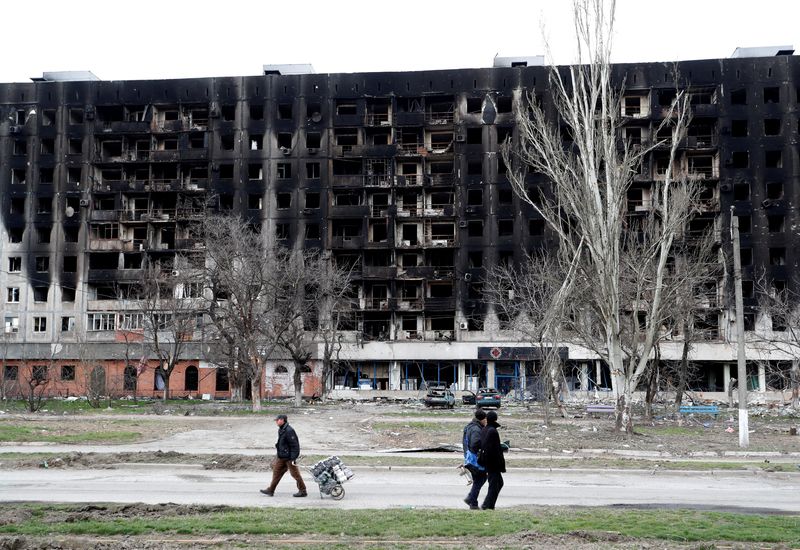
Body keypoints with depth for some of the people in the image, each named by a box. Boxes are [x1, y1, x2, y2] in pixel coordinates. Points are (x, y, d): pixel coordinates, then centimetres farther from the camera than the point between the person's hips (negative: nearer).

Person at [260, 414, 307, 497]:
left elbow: (294, 445, -21)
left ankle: (303, 491, 9)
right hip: (281, 457, 10)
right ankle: (270, 490, 21)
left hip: (289, 457, -10)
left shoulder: (289, 431, -21)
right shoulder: (280, 430, 10)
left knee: (295, 474, -1)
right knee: (276, 472, 13)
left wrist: (293, 458, -22)